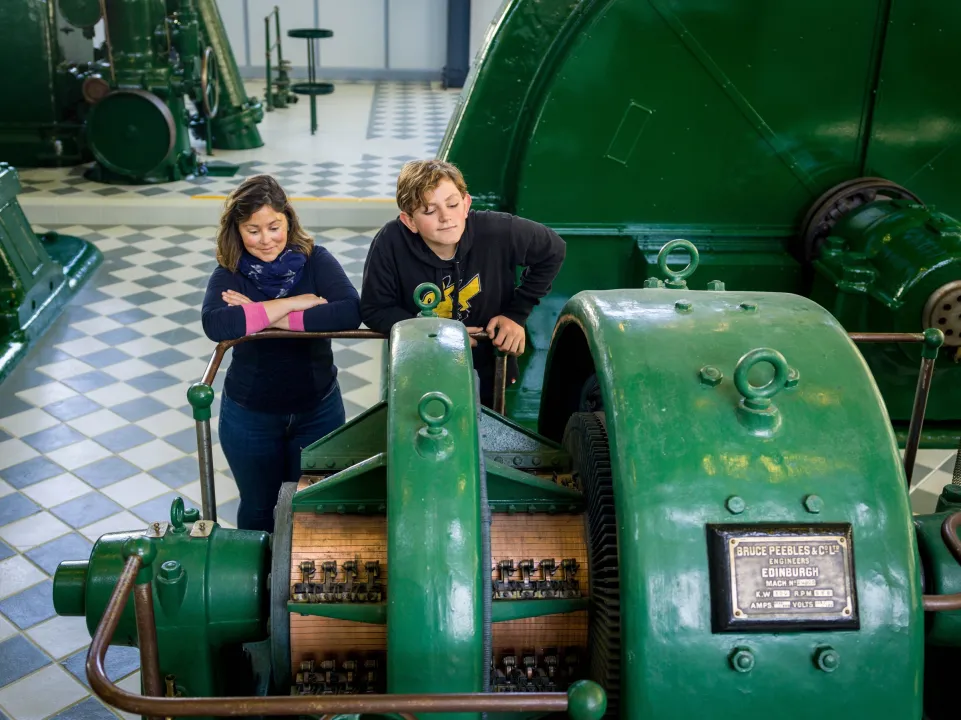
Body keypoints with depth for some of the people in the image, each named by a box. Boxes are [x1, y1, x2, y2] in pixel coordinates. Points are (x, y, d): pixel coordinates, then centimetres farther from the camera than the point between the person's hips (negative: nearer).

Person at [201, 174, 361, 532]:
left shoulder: (315, 260, -11)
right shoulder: (229, 275, -12)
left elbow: (350, 312, -28)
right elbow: (216, 325, -33)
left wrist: (272, 318, -28)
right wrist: (294, 302, -29)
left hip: (318, 410, 0)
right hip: (249, 416, 0)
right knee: (258, 508, 20)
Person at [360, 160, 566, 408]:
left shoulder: (497, 231, -25)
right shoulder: (390, 243, -26)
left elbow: (552, 251, -7)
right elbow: (373, 311, -15)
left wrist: (517, 314, -10)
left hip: (490, 373, 1)